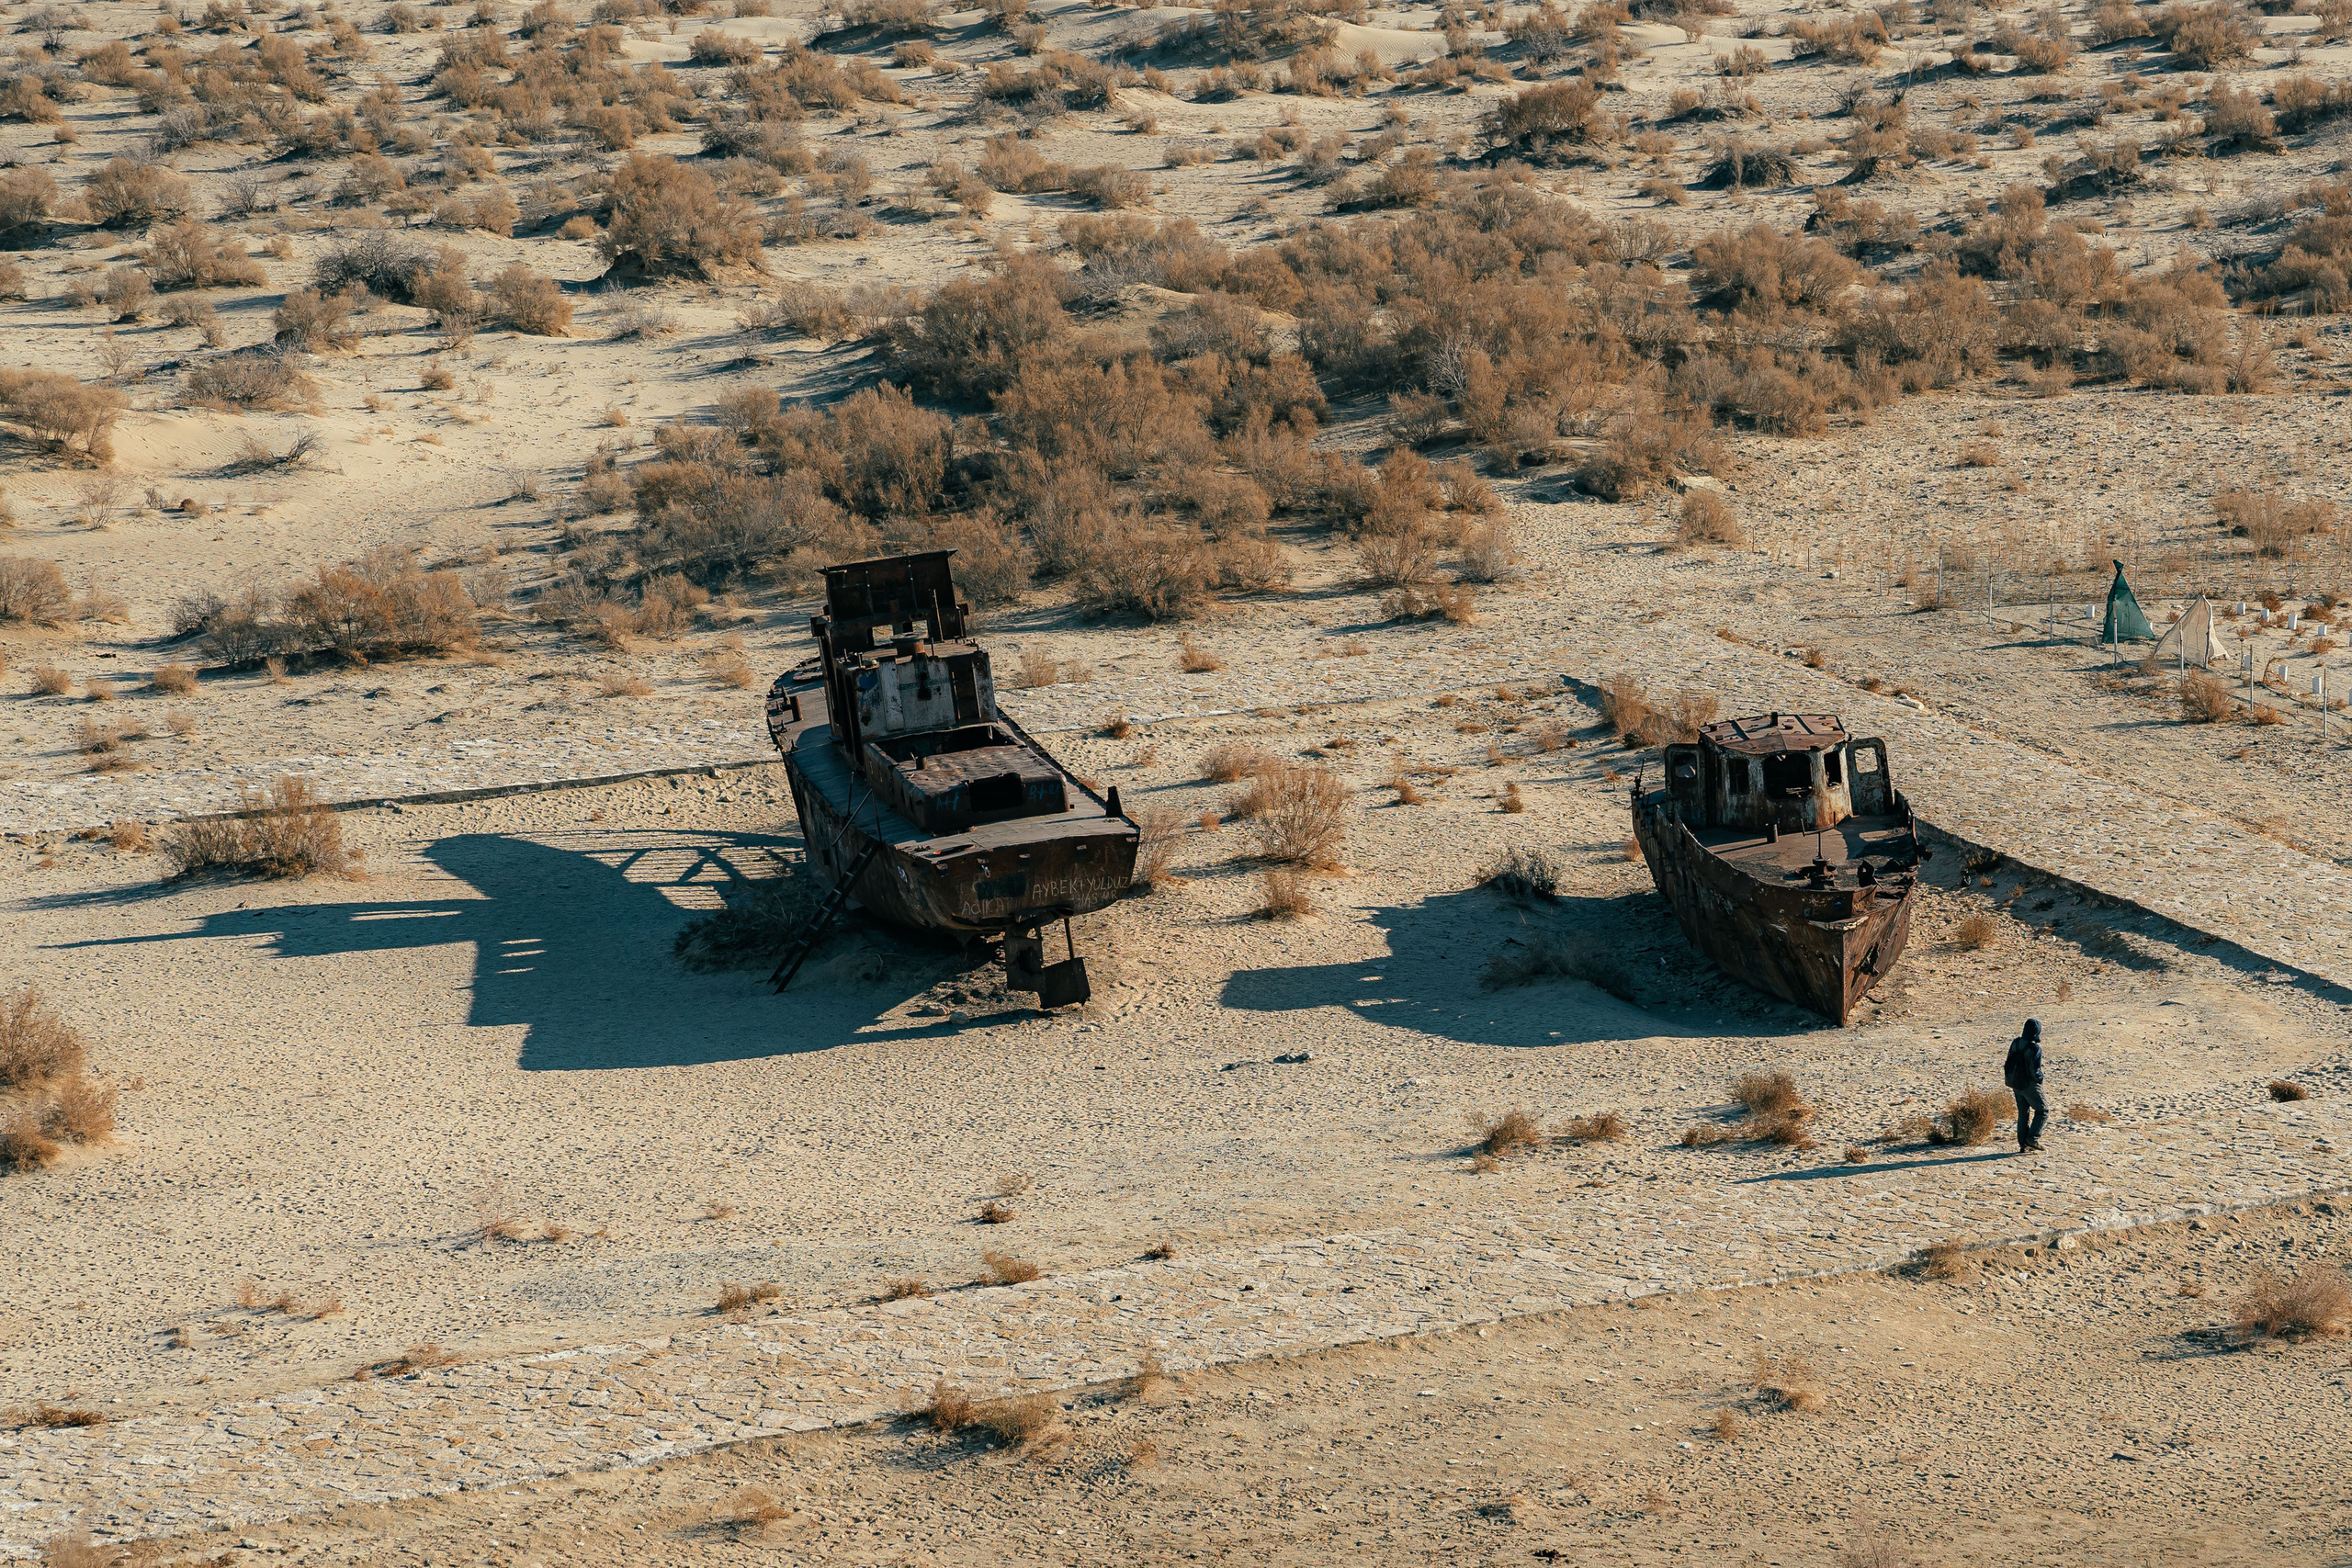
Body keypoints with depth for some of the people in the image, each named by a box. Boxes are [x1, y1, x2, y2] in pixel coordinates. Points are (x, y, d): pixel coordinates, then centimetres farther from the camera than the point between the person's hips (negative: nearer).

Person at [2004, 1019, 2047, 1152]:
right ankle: (2033, 1139, -1)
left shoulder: (2015, 1043, 1)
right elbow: (2034, 1070, -23)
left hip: (2016, 1084, 7)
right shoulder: (2035, 1048, -21)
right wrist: (2039, 1079, -4)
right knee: (2043, 1111, 8)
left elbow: (2009, 1064, 9)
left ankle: (2023, 1144, 16)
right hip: (2029, 1085, -7)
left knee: (2023, 1113, 15)